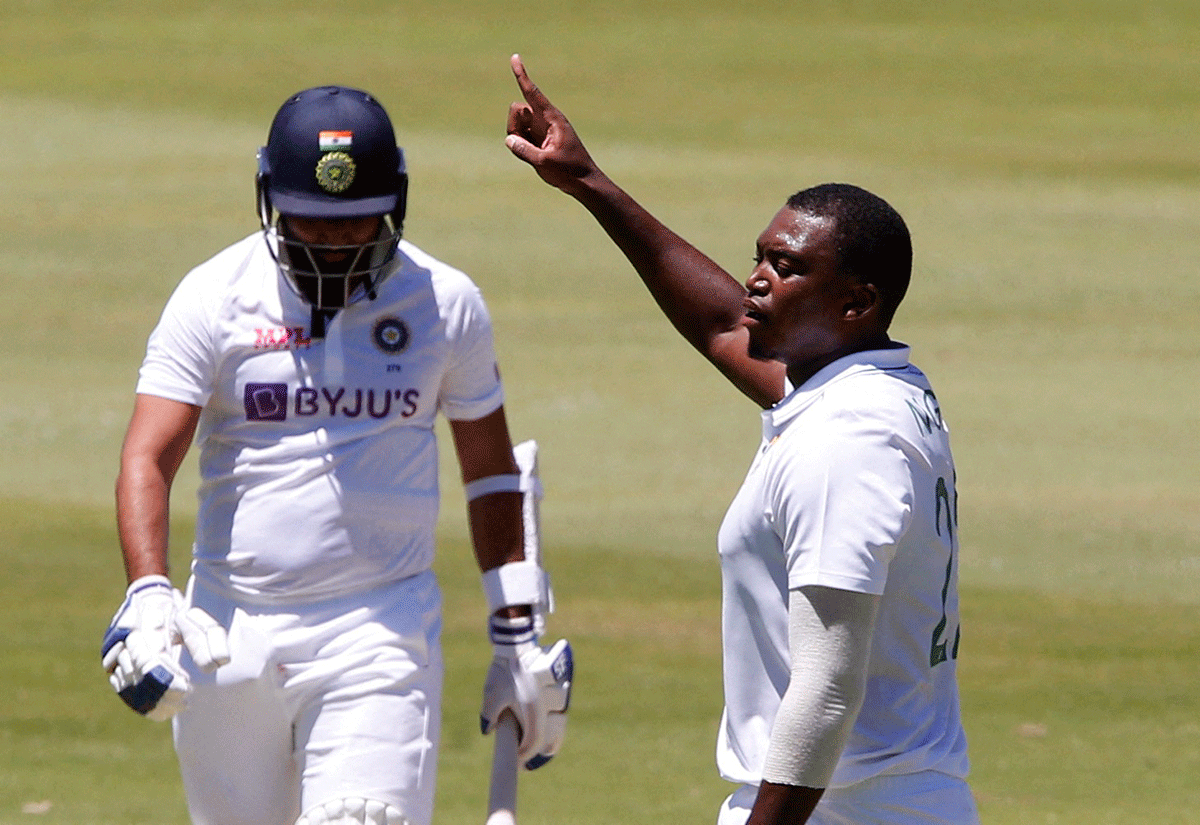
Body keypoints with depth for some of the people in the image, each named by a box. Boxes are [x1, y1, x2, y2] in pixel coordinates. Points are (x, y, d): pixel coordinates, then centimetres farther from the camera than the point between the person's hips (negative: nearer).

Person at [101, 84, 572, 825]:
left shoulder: (445, 304, 2)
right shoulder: (215, 299, -3)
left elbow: (491, 471, 13)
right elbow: (148, 459, -11)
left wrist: (519, 636, 10)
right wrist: (147, 597, -27)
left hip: (381, 635, -1)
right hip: (231, 634, 1)